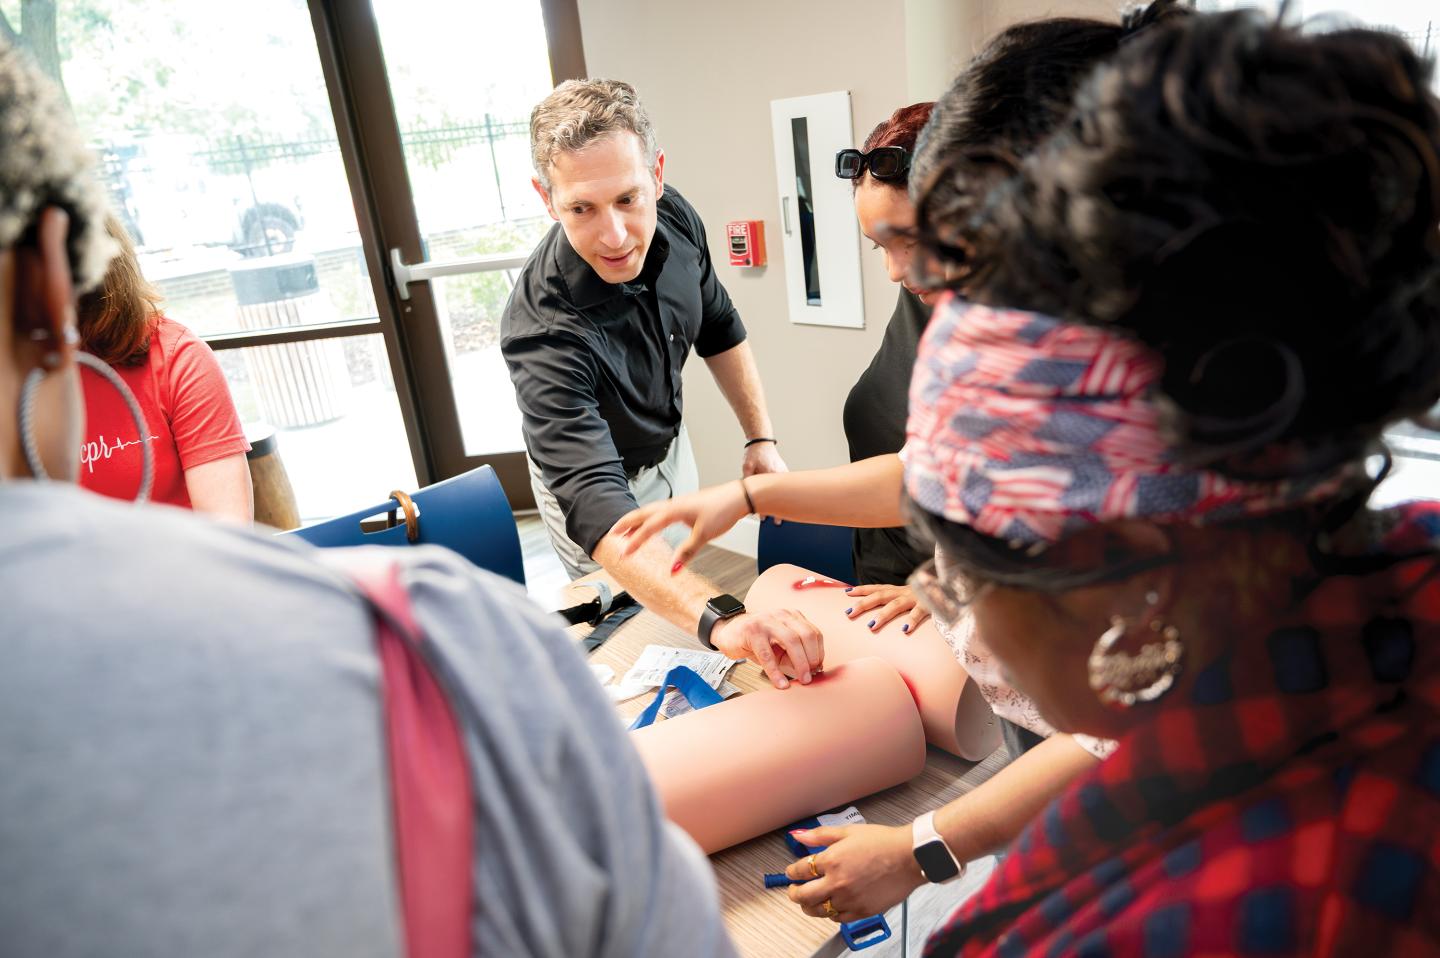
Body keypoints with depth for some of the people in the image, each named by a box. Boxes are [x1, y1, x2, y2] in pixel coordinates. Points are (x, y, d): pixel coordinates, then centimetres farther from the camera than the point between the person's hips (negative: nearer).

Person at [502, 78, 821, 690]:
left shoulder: (673, 219, -22)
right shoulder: (543, 328, -42)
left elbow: (719, 330, -1)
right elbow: (595, 505, -53)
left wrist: (761, 439, -6)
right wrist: (722, 619, -66)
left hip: (670, 449, 6)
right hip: (595, 479, -6)